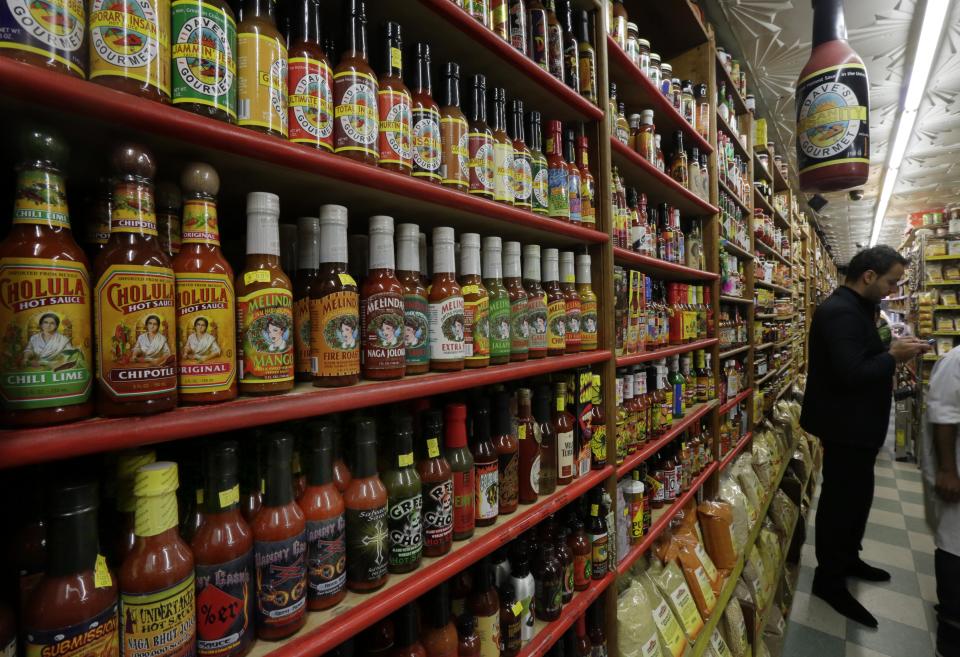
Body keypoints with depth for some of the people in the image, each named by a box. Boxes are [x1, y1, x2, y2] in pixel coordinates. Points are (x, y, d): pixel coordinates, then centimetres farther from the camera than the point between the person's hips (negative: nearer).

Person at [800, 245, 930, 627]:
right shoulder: (840, 311, -23)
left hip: (856, 424, 10)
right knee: (842, 501, 2)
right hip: (845, 426, -10)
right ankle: (829, 580, 18)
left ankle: (847, 560, 41)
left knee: (857, 496, 22)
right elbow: (851, 373, -30)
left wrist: (891, 351, 1)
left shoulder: (854, 307, 11)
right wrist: (894, 357, -15)